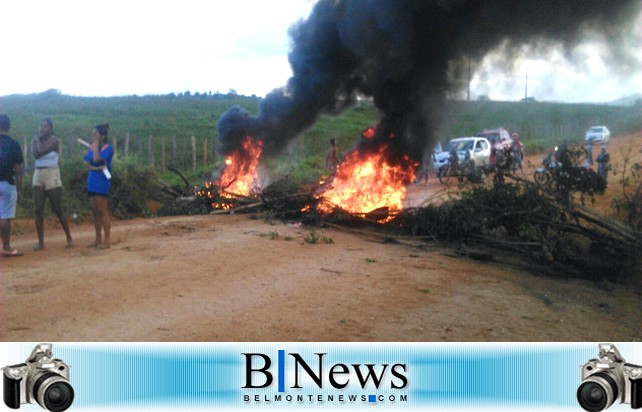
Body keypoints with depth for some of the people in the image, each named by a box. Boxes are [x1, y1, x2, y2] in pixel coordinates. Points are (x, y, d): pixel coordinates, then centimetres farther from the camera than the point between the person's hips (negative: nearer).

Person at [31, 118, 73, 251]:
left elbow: (41, 152, -20)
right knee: (38, 210, -1)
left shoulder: (55, 140, -7)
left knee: (58, 210, -1)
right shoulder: (35, 140, 7)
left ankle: (69, 237, 14)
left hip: (52, 176, -4)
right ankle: (41, 242, 2)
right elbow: (35, 154, -12)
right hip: (38, 176, 4)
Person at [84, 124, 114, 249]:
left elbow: (96, 159, -22)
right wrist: (94, 168, -12)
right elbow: (86, 162, 6)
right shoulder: (92, 147, 12)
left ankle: (107, 240, -3)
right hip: (92, 181, 7)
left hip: (102, 182, -7)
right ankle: (98, 239, 16)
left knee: (103, 211, -7)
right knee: (95, 211, 10)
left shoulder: (108, 147, -9)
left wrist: (96, 144, -12)